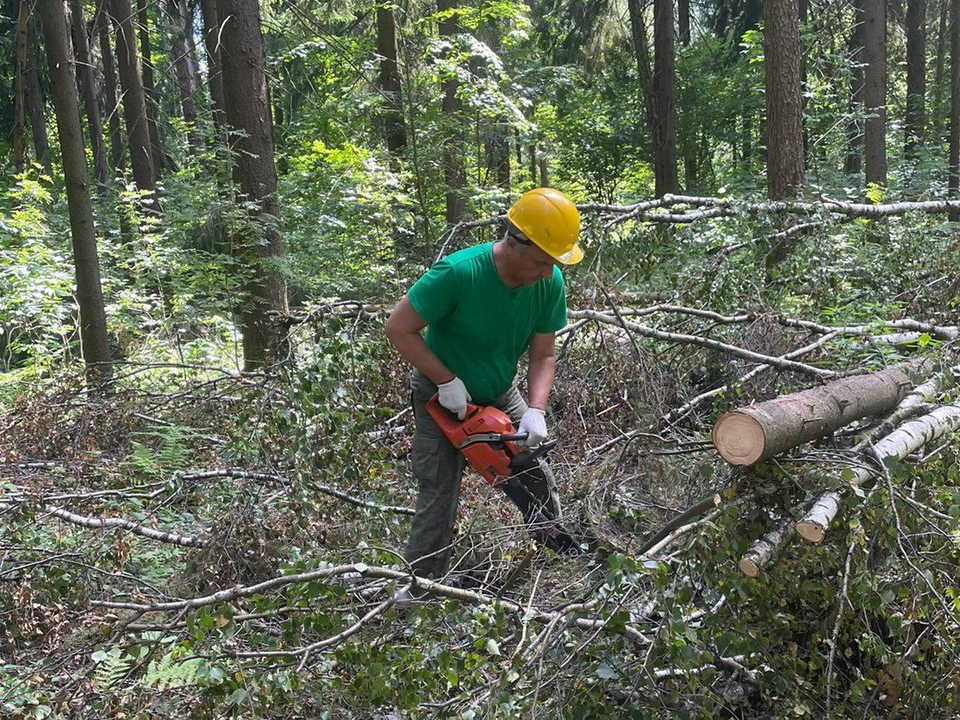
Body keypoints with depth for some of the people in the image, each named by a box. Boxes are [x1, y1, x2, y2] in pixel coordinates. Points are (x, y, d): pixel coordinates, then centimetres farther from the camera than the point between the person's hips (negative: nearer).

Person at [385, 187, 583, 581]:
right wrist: (448, 381, -26)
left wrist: (535, 412, -24)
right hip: (442, 397, -5)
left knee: (539, 482, 12)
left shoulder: (550, 283, -17)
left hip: (499, 394, 5)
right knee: (439, 503, -8)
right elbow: (399, 328, -26)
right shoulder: (458, 273, -33)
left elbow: (542, 355, -9)